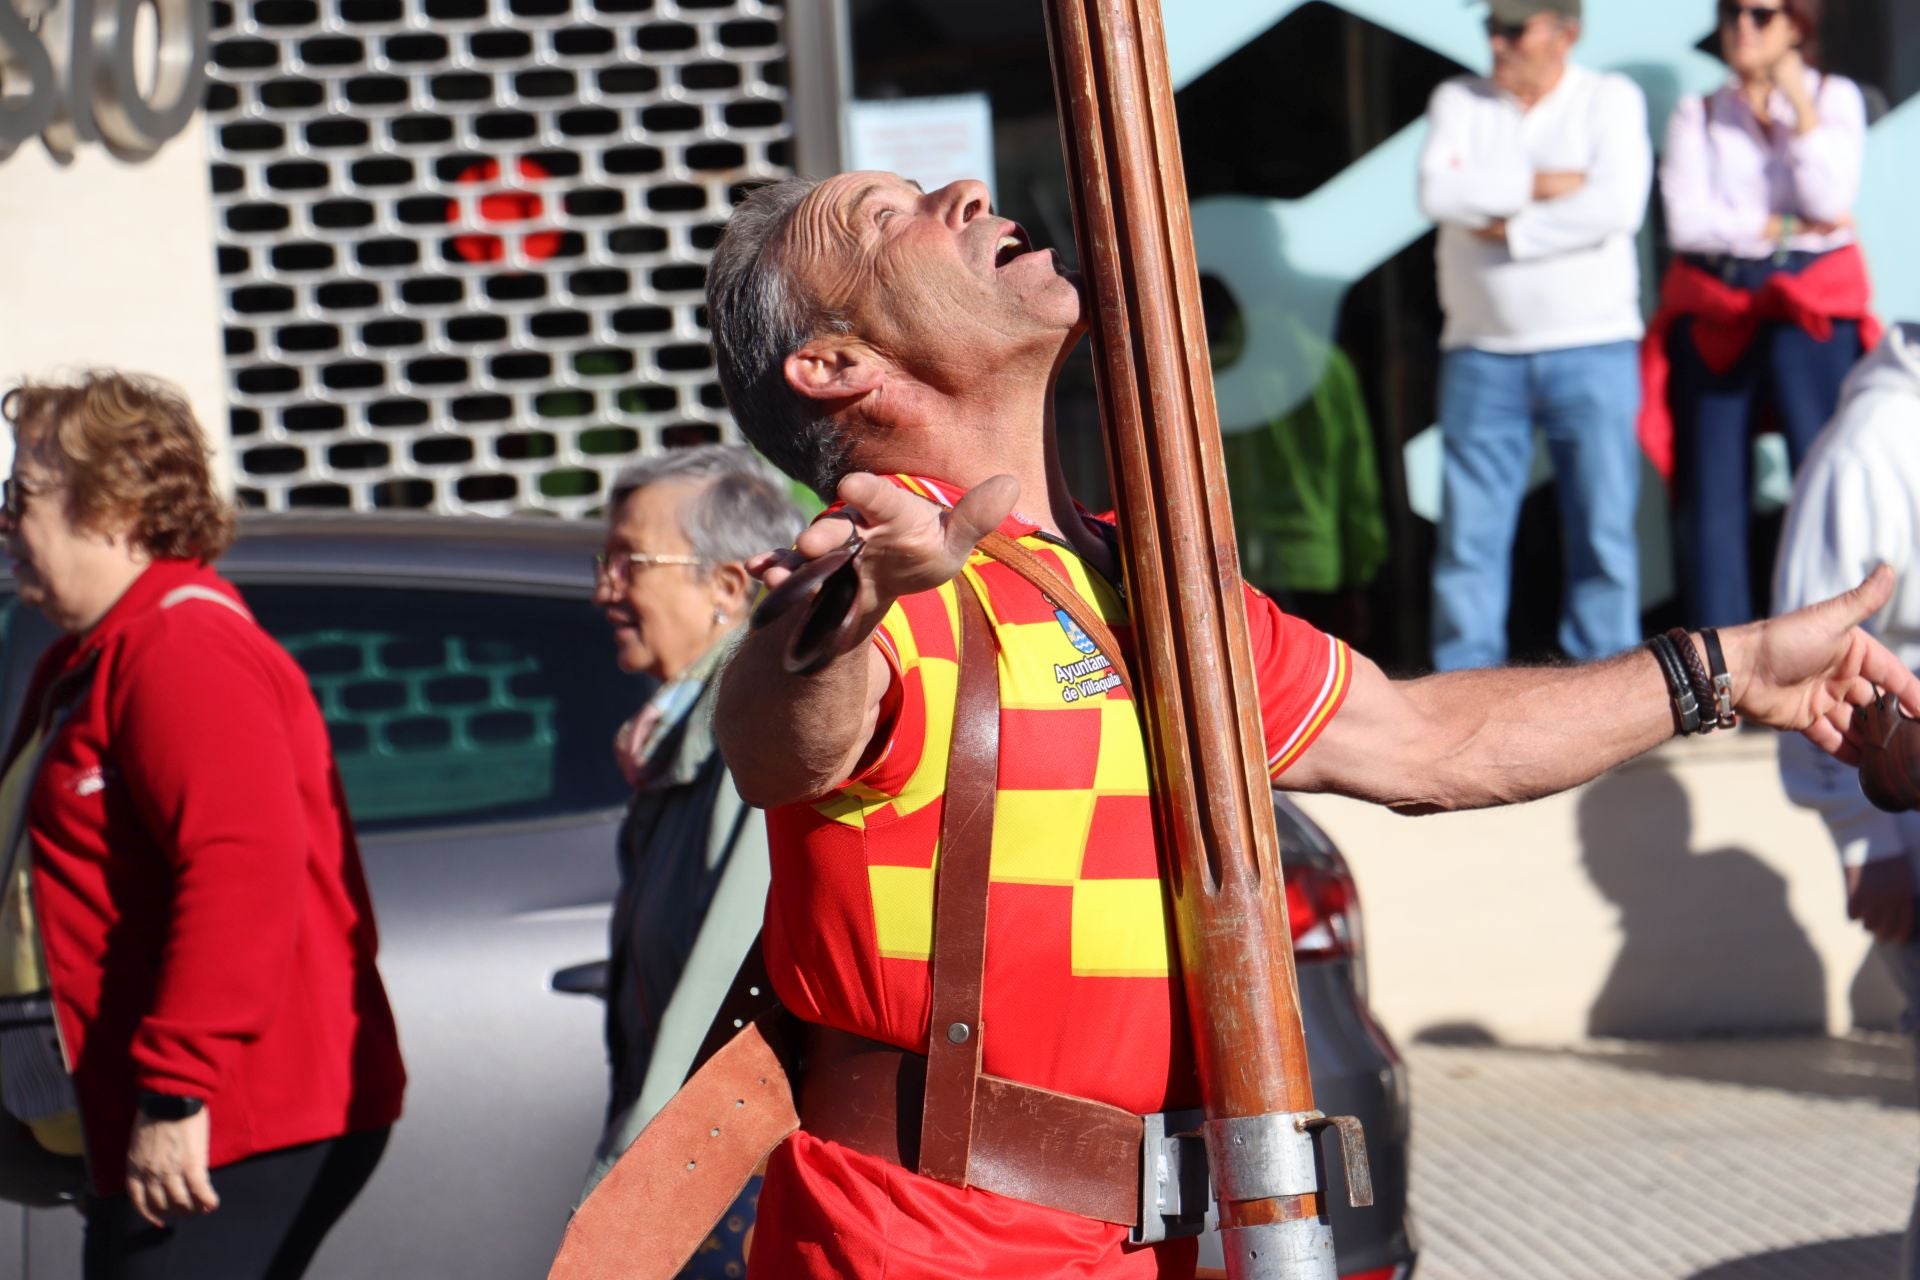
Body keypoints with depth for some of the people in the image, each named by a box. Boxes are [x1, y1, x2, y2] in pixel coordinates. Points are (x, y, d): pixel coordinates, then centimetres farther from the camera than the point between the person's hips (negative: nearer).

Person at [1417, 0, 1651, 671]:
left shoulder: (1611, 99, 3)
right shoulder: (1458, 101, 10)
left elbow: (1617, 206, -13)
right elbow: (1438, 192, -8)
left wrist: (1510, 229, -10)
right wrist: (1540, 184, -11)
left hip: (1592, 347, -2)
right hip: (1482, 353, 2)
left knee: (1603, 528, -1)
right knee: (1469, 533, 0)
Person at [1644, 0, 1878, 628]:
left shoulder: (1834, 99, 10)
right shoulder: (1697, 116, 12)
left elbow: (1830, 199, -5)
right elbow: (1686, 221, -2)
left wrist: (1799, 103, -6)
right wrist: (1787, 228, -4)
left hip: (1812, 315, -2)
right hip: (1715, 315, 2)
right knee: (1712, 492, -1)